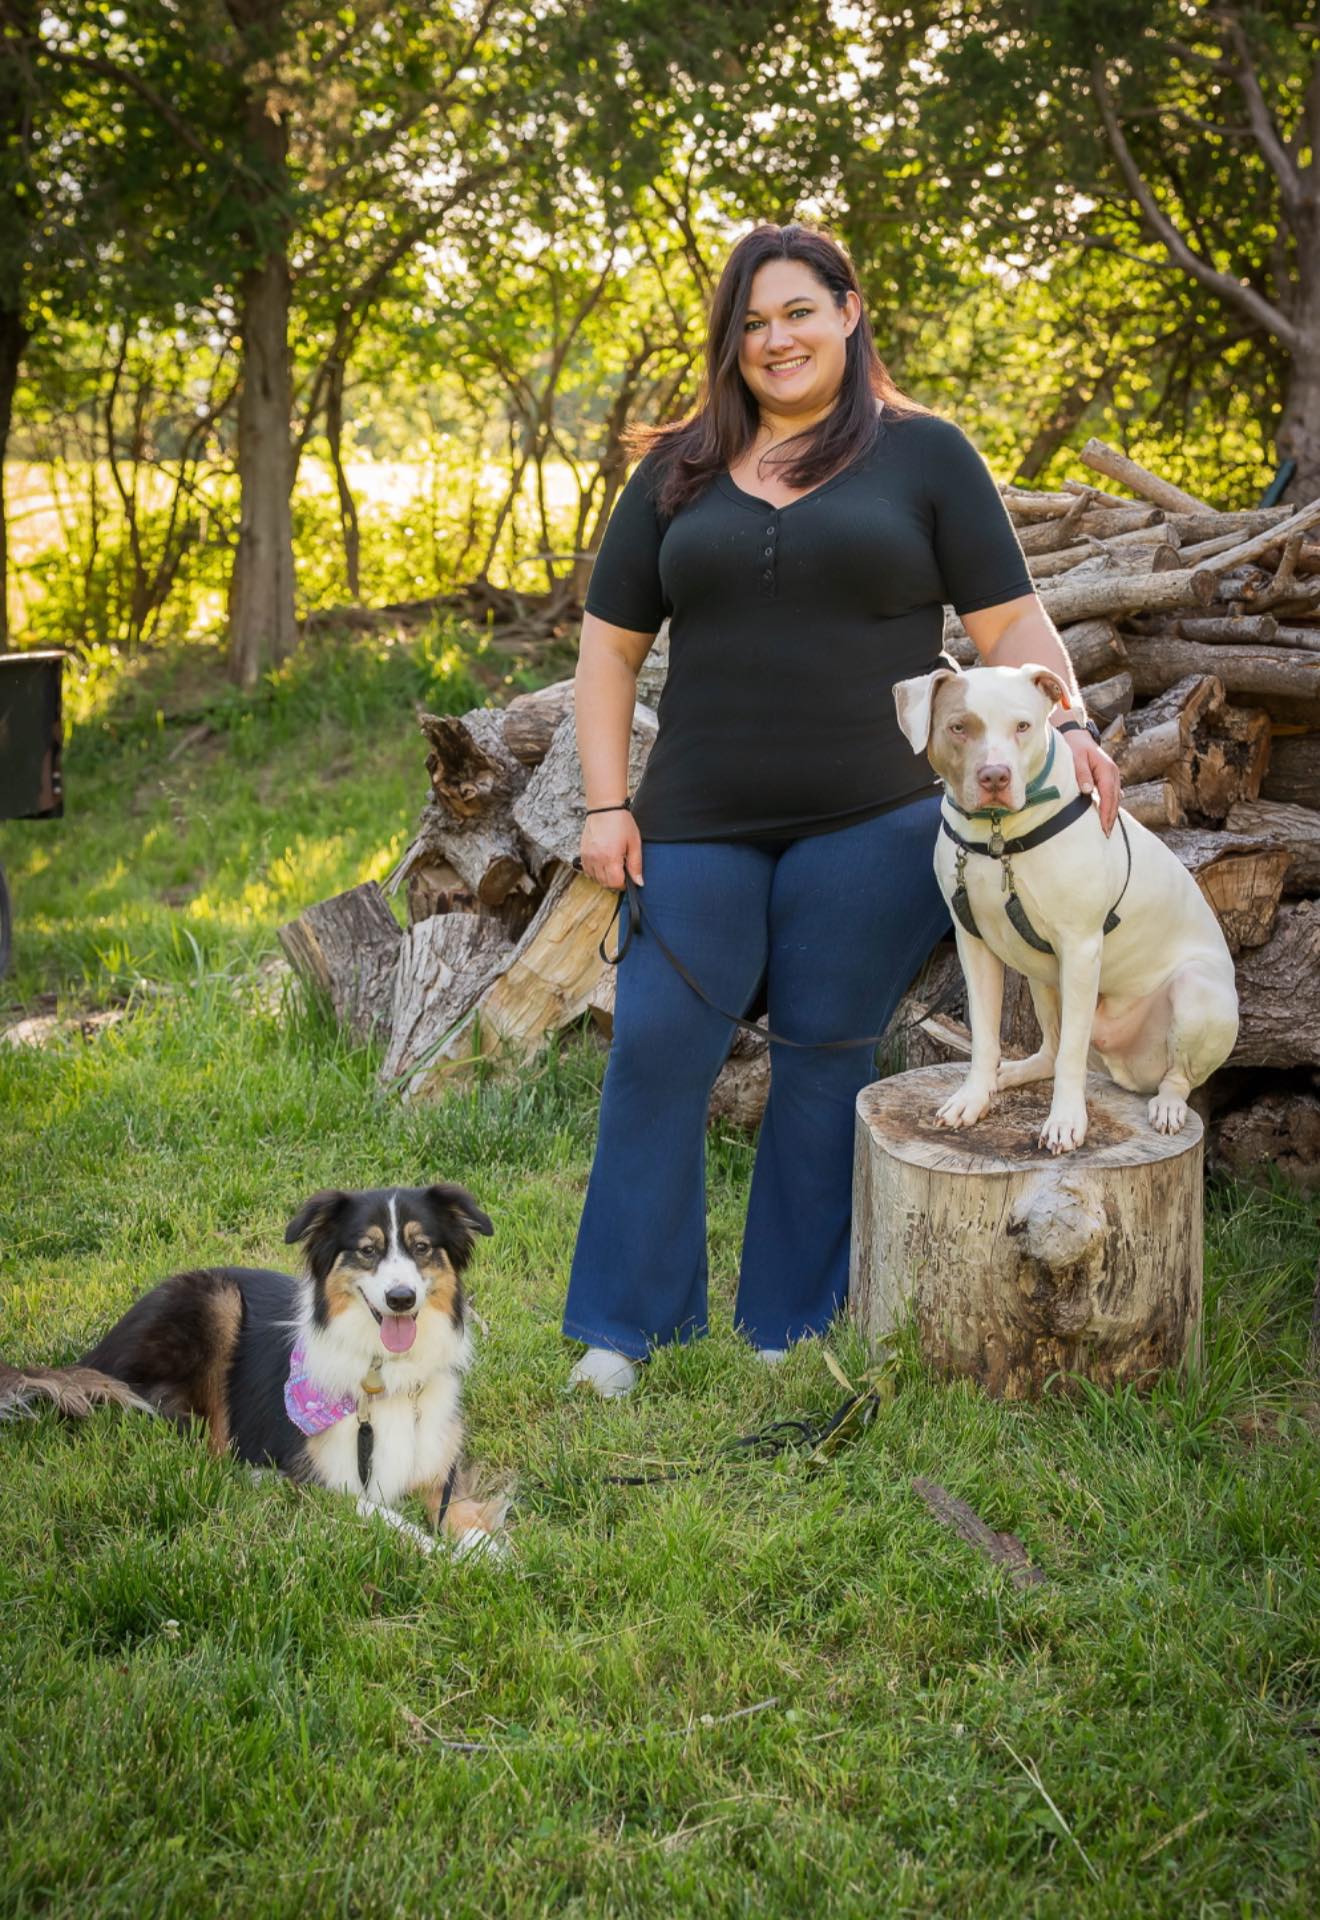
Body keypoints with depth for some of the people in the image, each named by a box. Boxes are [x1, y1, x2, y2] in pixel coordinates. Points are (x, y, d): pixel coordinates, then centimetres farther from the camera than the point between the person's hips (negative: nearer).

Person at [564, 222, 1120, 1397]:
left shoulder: (924, 454, 5)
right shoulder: (678, 473, 12)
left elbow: (1010, 623, 3)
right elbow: (610, 646, 13)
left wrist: (1066, 726, -15)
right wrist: (606, 804, 4)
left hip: (873, 822, -2)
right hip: (701, 825, 3)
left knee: (825, 1054, 3)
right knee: (655, 1050, -2)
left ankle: (791, 1323, 17)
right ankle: (626, 1322, 11)